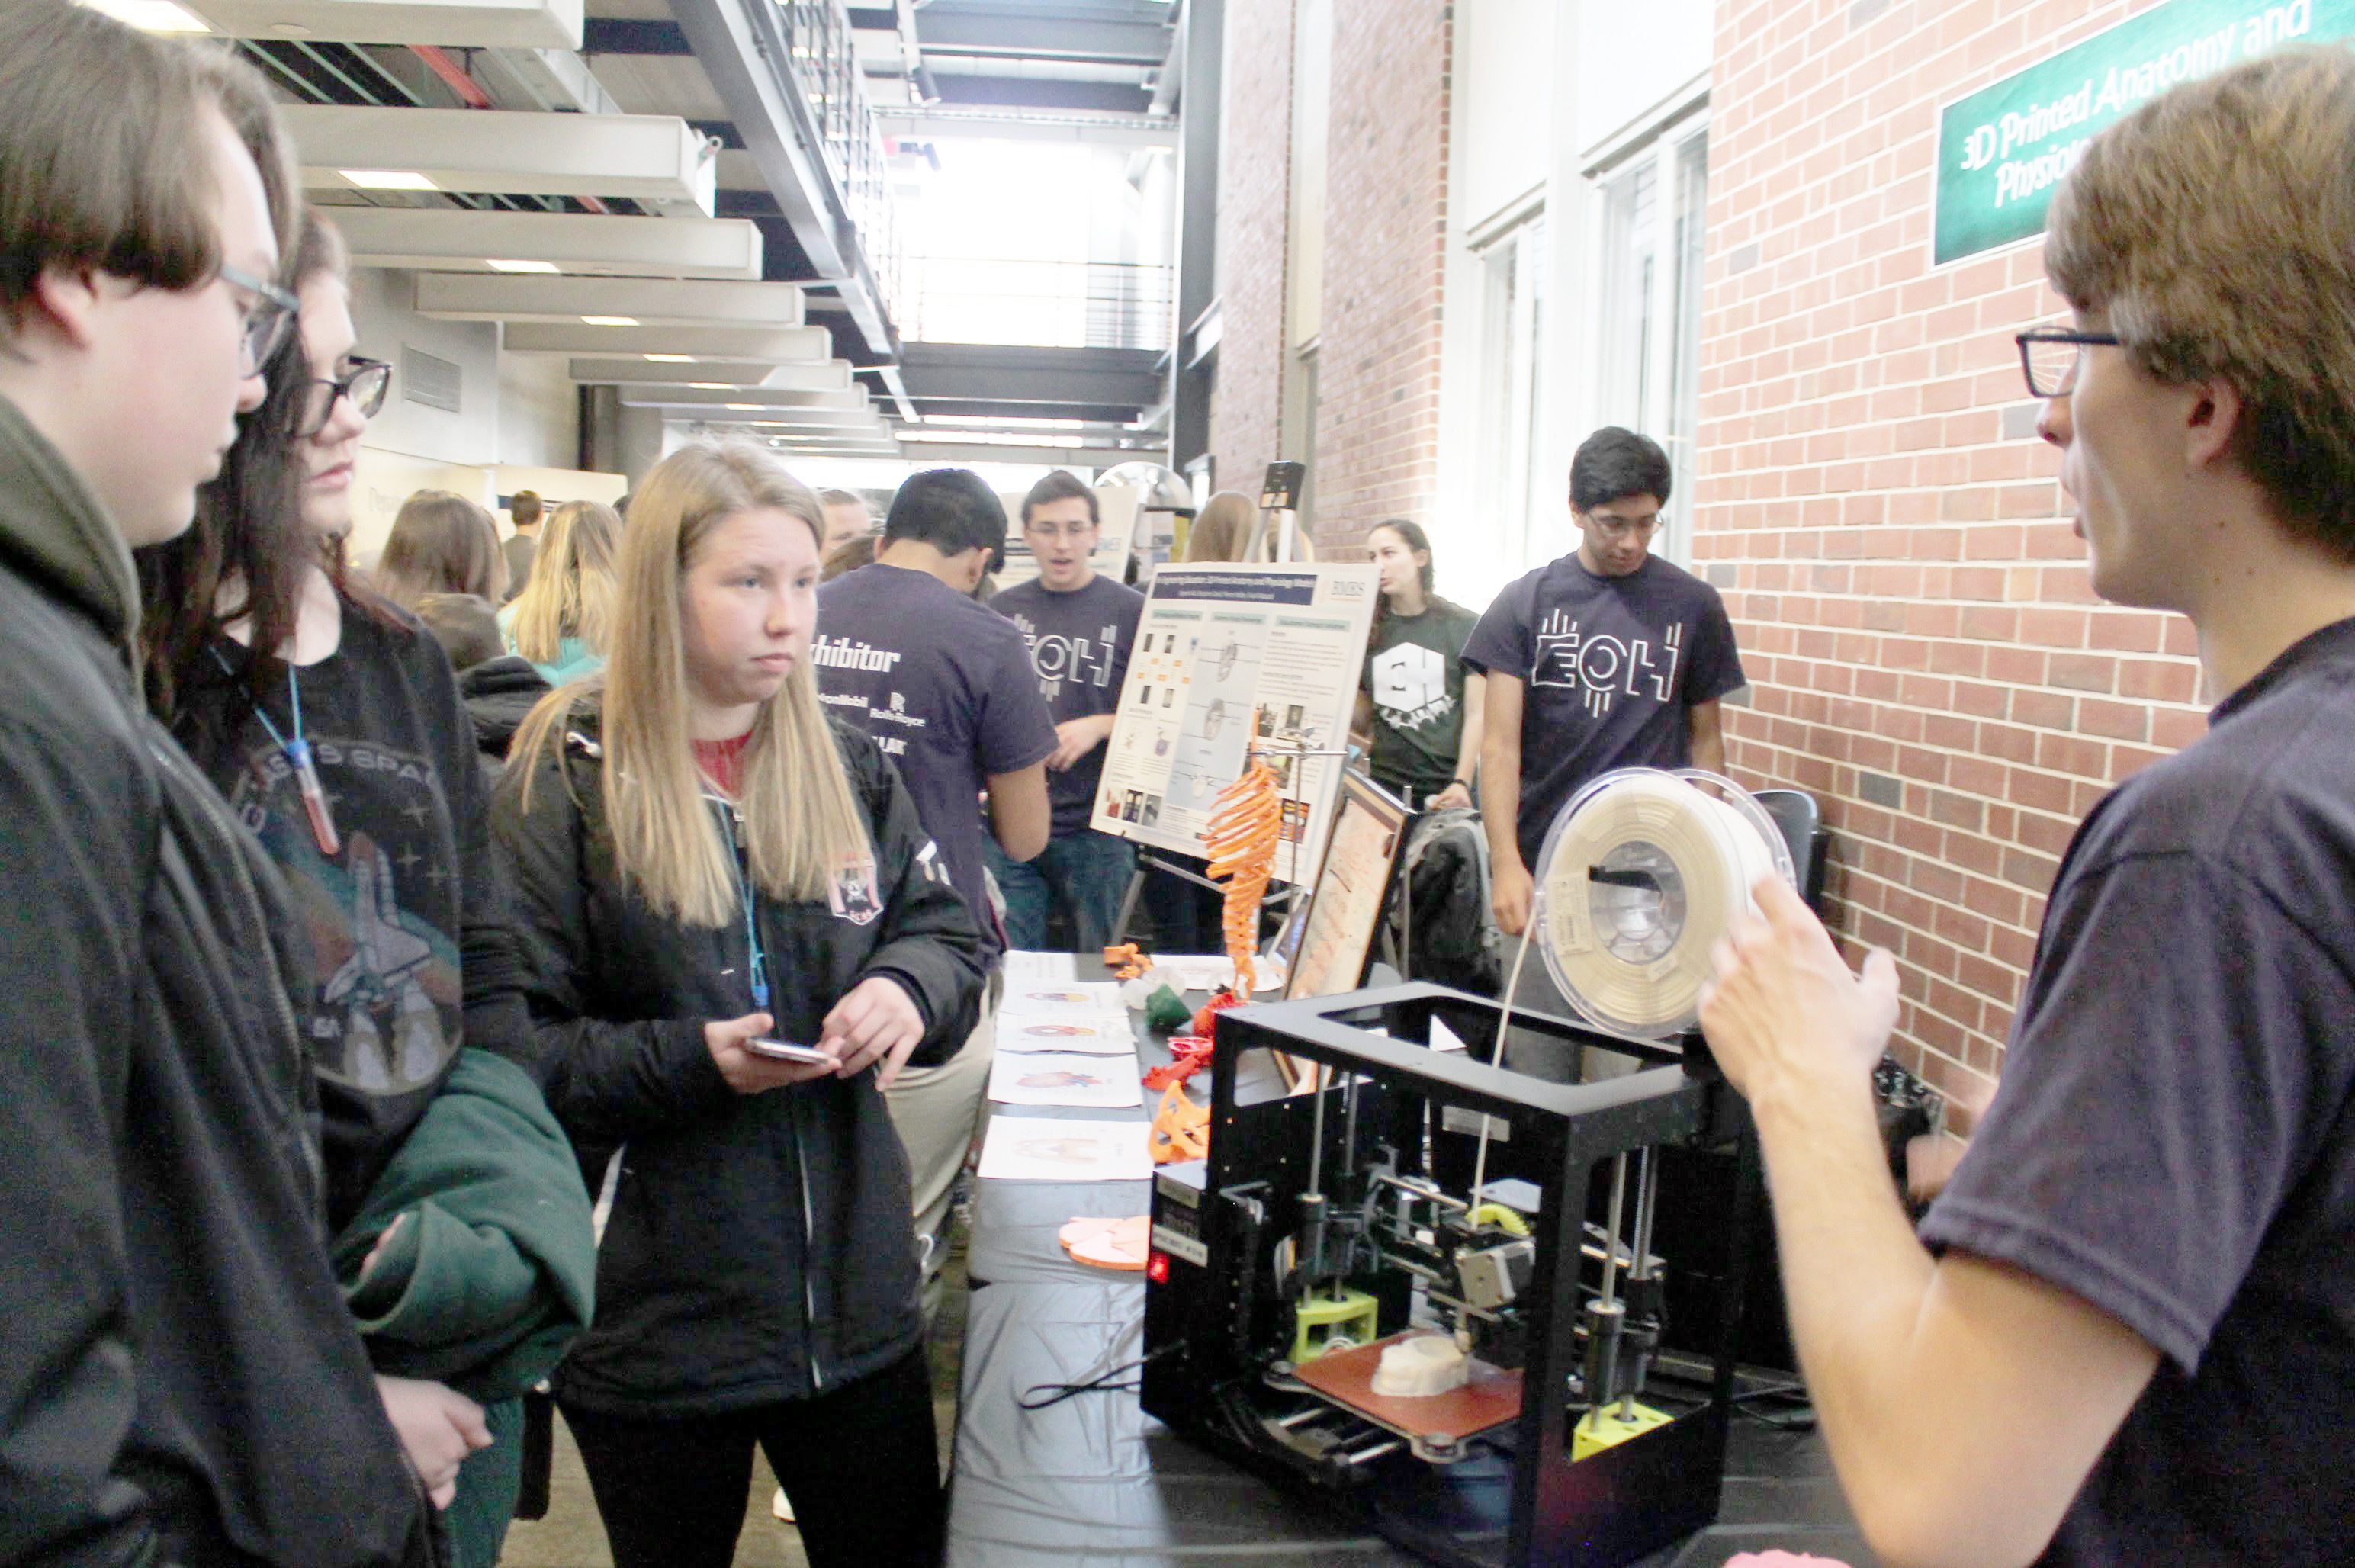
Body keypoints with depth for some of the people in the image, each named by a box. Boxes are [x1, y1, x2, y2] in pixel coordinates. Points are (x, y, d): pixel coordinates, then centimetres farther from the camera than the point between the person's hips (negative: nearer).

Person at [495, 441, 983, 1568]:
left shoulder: (848, 770, 5)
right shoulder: (564, 788, -10)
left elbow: (950, 934, 8)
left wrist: (906, 988, -14)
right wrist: (688, 1060, -26)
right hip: (655, 1319, -4)